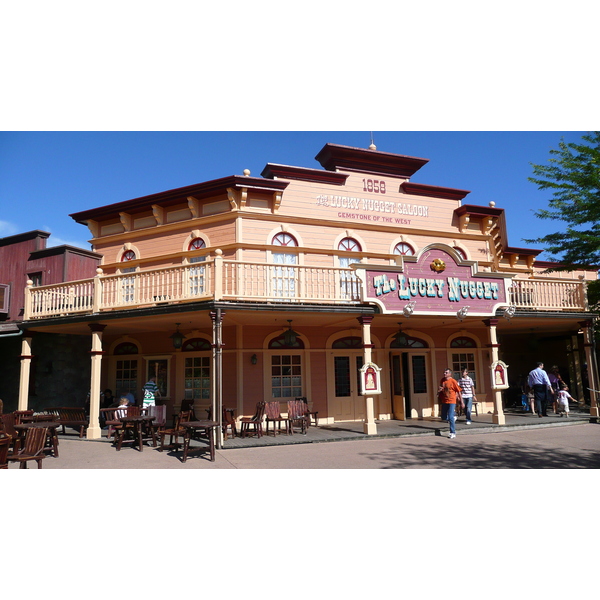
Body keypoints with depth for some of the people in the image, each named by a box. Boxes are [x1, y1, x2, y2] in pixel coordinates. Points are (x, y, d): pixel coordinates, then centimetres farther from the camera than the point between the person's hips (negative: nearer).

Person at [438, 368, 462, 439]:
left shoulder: (453, 381, -12)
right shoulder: (442, 380, 4)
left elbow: (458, 391, -9)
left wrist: (461, 402, -8)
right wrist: (439, 391, -1)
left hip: (451, 402, -6)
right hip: (444, 401, 6)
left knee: (450, 418, -10)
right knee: (444, 417, 12)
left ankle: (453, 433, -1)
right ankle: (453, 418, 41)